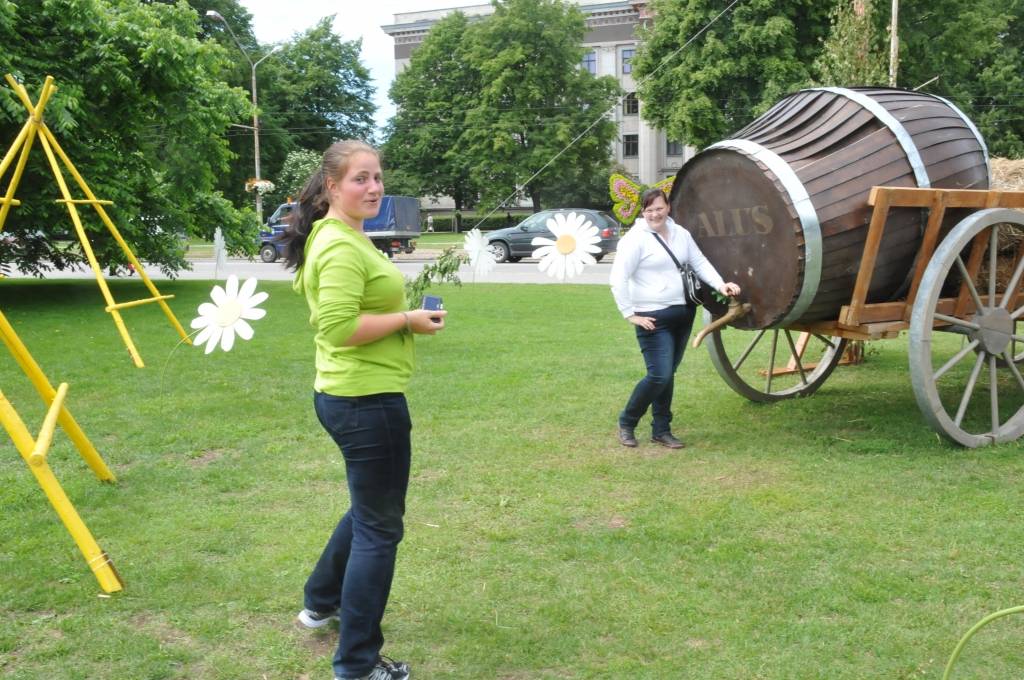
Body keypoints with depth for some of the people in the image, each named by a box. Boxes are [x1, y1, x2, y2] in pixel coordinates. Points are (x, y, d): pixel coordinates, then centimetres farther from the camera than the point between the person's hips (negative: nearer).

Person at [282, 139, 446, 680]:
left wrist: (400, 314, 13)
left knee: (368, 509, 28)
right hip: (368, 400, -11)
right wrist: (407, 320, -18)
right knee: (379, 527, 2)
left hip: (348, 395, 11)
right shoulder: (342, 246, -19)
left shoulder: (339, 236, 14)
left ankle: (321, 603, 45)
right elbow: (339, 327, -29)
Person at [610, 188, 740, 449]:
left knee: (667, 374, 12)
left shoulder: (681, 234, 9)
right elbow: (618, 279, -13)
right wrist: (630, 314, -14)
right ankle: (626, 423, 9)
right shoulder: (635, 239, -11)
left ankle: (661, 430, 23)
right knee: (659, 376, -11)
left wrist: (720, 284, -3)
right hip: (654, 318, -6)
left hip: (683, 314, 6)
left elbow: (700, 263, 13)